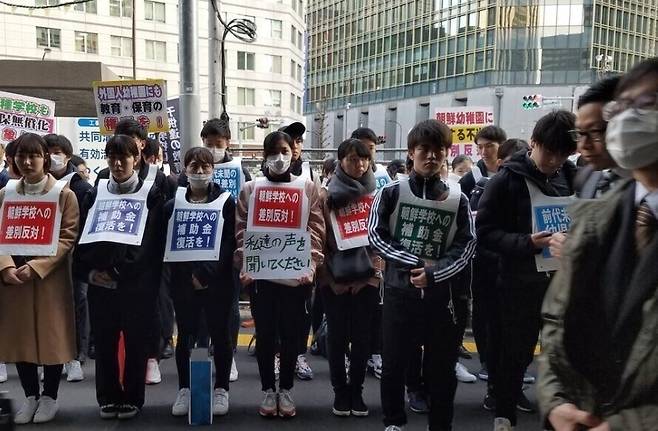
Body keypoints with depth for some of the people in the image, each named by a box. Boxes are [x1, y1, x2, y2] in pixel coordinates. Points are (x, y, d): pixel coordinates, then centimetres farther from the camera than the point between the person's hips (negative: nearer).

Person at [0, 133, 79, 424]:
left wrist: (36, 266, -19)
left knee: (51, 336, 2)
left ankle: (49, 396, 19)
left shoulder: (63, 194, -3)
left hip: (50, 275, -3)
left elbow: (67, 238, -9)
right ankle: (30, 396, 22)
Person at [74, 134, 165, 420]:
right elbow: (82, 236, 11)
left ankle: (132, 398, 16)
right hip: (99, 282, 3)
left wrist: (119, 273, -13)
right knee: (104, 341, 8)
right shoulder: (95, 193, 14)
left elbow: (154, 241, -6)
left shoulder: (151, 193, 2)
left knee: (136, 341, 3)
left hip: (138, 282, -3)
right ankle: (108, 397, 22)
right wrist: (89, 271, -6)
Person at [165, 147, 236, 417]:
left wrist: (208, 273, -17)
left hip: (218, 281, -2)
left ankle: (221, 389, 17)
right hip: (183, 281, 2)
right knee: (185, 335, 8)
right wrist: (189, 275, -9)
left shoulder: (226, 201, 1)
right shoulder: (173, 205, 8)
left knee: (220, 334, 5)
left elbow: (230, 242, -7)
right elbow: (168, 245, 4)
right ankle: (184, 390, 20)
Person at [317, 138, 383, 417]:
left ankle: (357, 390, 23)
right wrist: (324, 270, -6)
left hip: (368, 275, 2)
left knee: (362, 336, 8)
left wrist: (380, 267, -2)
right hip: (335, 276, -1)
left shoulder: (377, 194, 5)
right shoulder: (326, 196, 0)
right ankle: (340, 391, 21)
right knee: (338, 336, 6)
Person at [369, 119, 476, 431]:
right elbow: (375, 234, -3)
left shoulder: (457, 198, 4)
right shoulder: (392, 192, 1)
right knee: (394, 361, 8)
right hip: (399, 290, 0)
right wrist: (416, 261, -11)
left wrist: (433, 273, -14)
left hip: (441, 293, 1)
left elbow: (465, 245, 1)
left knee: (442, 364, 8)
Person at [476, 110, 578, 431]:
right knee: (515, 354, 9)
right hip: (520, 284, -3)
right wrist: (527, 243, -22)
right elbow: (485, 231, -10)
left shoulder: (573, 177, 5)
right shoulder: (508, 179, -8)